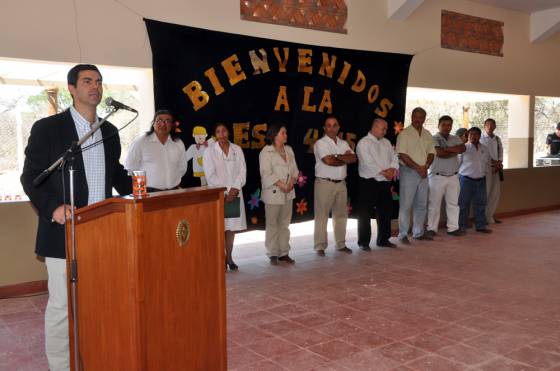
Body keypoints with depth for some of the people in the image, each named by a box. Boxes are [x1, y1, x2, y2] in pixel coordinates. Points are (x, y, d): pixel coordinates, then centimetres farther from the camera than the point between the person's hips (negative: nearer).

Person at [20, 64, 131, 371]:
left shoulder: (109, 132, 12)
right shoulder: (47, 128, -3)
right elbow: (31, 177, -4)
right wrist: (53, 206, -21)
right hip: (65, 232, -5)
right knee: (62, 305, 2)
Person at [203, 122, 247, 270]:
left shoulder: (237, 149, 8)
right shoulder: (210, 151, -1)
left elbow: (242, 171, 4)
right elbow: (210, 175, -7)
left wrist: (235, 189, -11)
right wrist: (225, 192, -12)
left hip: (235, 193, 3)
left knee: (232, 225, 6)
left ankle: (229, 257, 16)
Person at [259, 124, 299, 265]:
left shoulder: (289, 150, 12)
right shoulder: (266, 152, -9)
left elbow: (294, 169, 10)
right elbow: (266, 174, -16)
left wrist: (291, 183, -7)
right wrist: (282, 185, -19)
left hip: (288, 193, 6)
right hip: (273, 193, -6)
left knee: (284, 224, 11)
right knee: (272, 224, 1)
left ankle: (284, 253, 19)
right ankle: (273, 254, 11)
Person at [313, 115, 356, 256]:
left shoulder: (343, 143, 14)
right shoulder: (320, 143, -5)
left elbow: (353, 158, -1)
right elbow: (329, 161, -19)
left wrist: (338, 157, -16)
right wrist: (345, 159, -4)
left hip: (341, 183, 6)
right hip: (324, 183, -6)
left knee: (341, 215, 12)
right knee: (322, 216, -3)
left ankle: (341, 244, 23)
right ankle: (320, 246, 3)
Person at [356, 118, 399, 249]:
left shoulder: (386, 142, 16)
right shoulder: (364, 143, -7)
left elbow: (394, 157, 10)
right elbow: (368, 163, -17)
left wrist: (392, 169, -10)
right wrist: (384, 172, -14)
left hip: (385, 182, 7)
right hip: (369, 183, -7)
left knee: (385, 211, 12)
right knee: (365, 214, -2)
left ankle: (383, 239, 25)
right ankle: (364, 242, 7)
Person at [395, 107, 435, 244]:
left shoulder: (427, 134, 12)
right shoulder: (404, 134, -8)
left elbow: (431, 153, 12)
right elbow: (402, 155, -14)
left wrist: (426, 166, -7)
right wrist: (418, 167, -15)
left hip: (423, 172, 6)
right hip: (408, 172, -6)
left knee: (422, 204, 11)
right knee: (406, 205, -4)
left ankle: (419, 233, 22)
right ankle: (403, 235, 3)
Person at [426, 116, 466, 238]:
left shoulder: (455, 139, 13)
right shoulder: (433, 139, -5)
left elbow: (463, 148, -7)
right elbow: (439, 153, -20)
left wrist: (447, 149, -17)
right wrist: (455, 151, -8)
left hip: (453, 176, 6)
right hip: (437, 176, -5)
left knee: (453, 203, 9)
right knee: (434, 204, -1)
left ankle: (453, 228, 16)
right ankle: (431, 229, 6)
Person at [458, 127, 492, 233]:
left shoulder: (484, 149, 9)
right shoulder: (464, 148, -8)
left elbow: (487, 161, 23)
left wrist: (484, 171, 15)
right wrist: (459, 174, -4)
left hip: (481, 180, 5)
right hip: (466, 180, -5)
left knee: (480, 204, 11)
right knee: (464, 204, 1)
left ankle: (481, 225, 20)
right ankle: (462, 226, 9)